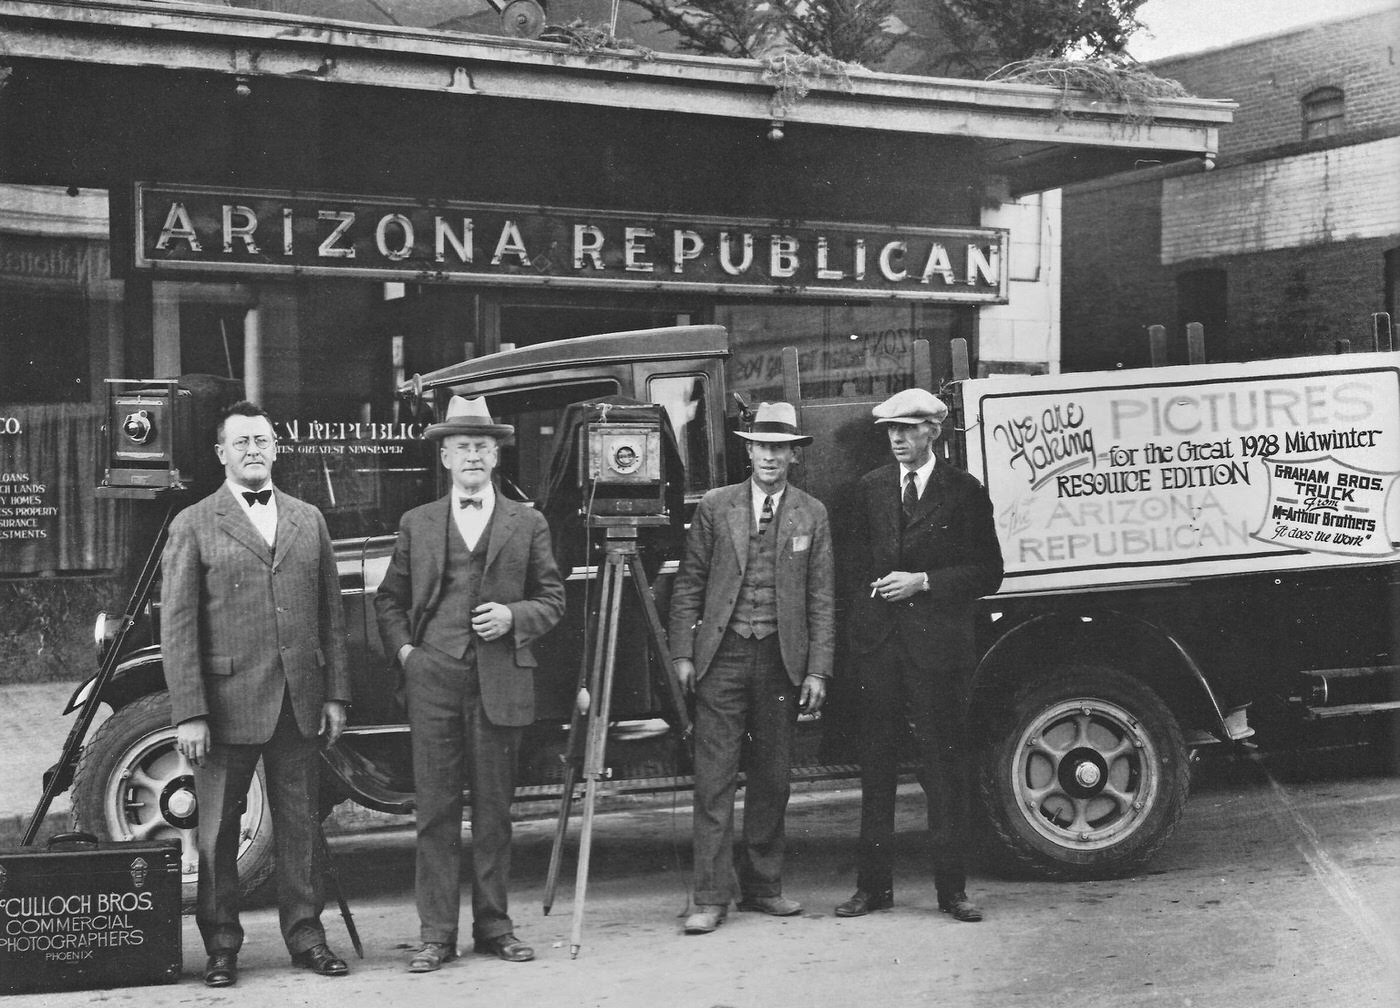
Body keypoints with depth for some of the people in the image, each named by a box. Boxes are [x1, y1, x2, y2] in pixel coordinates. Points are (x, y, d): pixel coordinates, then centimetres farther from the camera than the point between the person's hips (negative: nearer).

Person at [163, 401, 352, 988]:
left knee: (300, 824, 9)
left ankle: (305, 935, 19)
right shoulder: (194, 526, 0)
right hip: (228, 702, -3)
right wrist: (188, 713, -11)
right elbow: (177, 625, -5)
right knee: (217, 829, 5)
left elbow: (330, 613, 12)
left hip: (300, 703, 3)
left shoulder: (308, 520, 12)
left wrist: (335, 694, 6)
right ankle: (221, 945, 16)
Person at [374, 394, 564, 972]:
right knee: (435, 810, -1)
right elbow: (389, 599, 16)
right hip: (432, 682, 0)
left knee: (494, 810, 6)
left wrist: (514, 616, -8)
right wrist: (402, 649, 2)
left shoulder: (527, 525, 9)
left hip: (500, 684, 0)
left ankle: (493, 925, 16)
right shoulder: (417, 524, 11)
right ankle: (436, 935, 4)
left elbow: (552, 600, 11)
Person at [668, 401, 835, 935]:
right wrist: (683, 654, -1)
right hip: (722, 656, -1)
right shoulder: (715, 506, 5)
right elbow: (688, 585, 6)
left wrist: (817, 669, -2)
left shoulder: (812, 515, 7)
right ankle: (712, 897, -2)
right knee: (714, 778, -4)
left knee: (773, 779, 8)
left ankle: (763, 886, 21)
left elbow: (821, 599, 5)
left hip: (782, 660, 2)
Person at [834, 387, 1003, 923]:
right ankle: (873, 884, 12)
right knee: (875, 765, 6)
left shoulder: (964, 492, 1)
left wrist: (924, 582, -10)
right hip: (878, 641, 3)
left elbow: (987, 573, 0)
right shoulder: (870, 488, 12)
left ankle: (951, 888, 8)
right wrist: (878, 585, 3)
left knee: (944, 767, 1)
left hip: (938, 643, -3)